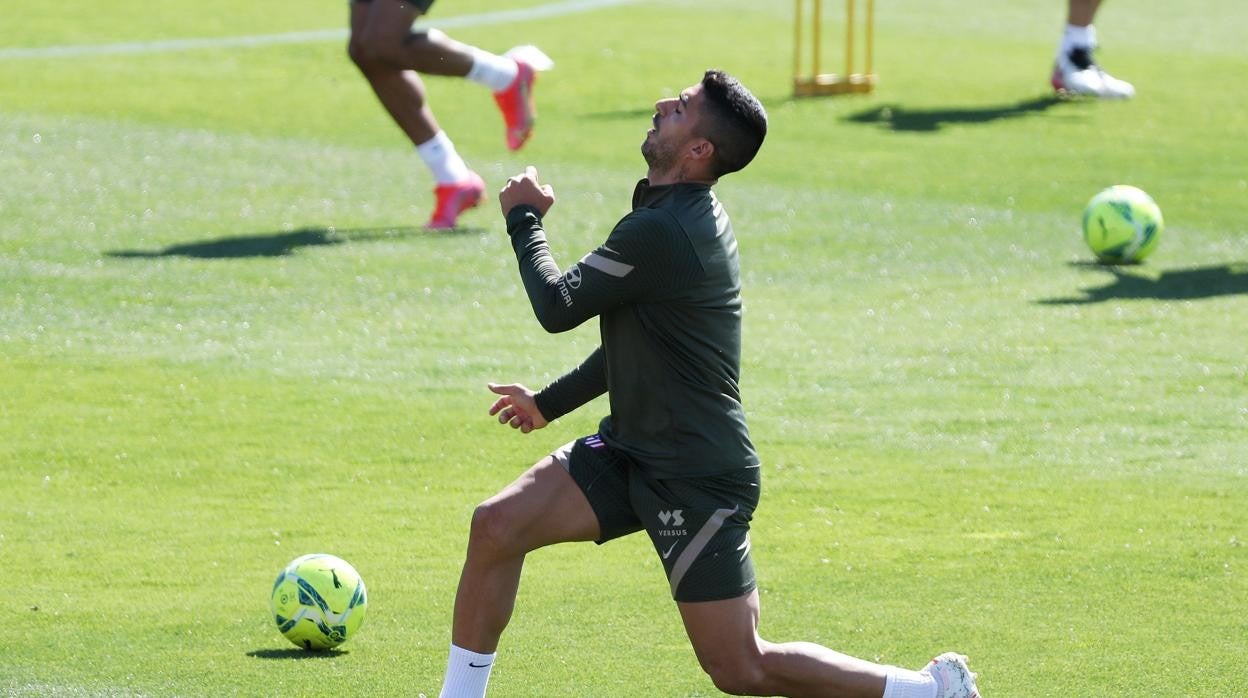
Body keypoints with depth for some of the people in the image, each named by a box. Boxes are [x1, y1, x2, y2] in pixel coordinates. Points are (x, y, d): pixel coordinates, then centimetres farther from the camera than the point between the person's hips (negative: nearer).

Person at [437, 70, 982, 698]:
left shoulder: (660, 234, -25)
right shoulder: (688, 216, 7)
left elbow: (558, 308, -17)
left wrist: (525, 220, -1)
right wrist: (549, 402, 24)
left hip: (698, 480, -10)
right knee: (497, 526, 0)